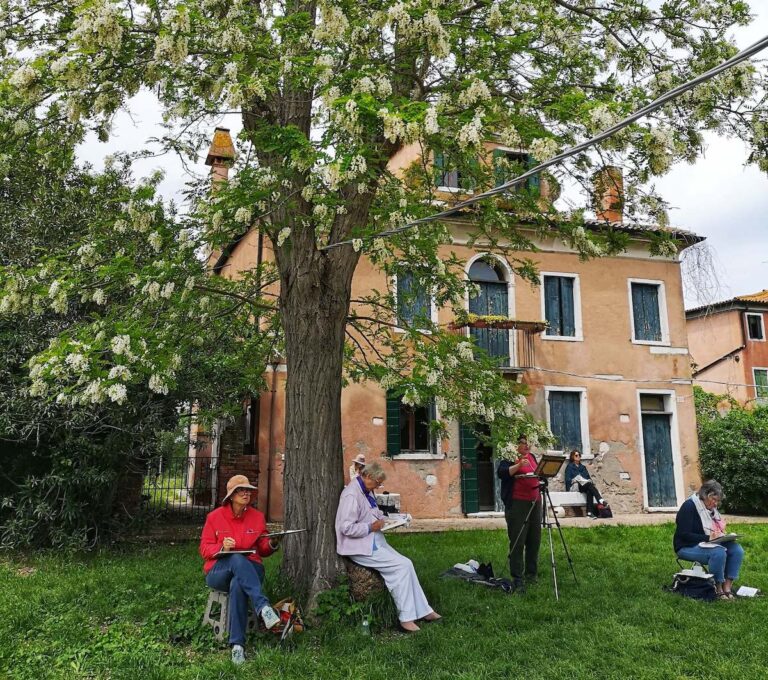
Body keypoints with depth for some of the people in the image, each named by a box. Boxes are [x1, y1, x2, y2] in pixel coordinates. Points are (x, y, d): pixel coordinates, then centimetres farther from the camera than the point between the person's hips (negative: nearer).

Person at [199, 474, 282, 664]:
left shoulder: (257, 517, 5)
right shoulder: (215, 517, 0)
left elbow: (262, 550, 11)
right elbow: (204, 549, 0)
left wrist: (272, 544, -12)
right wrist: (221, 547, -21)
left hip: (249, 570, 1)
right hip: (219, 571, -1)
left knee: (238, 585, -38)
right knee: (237, 559, -38)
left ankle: (238, 644, -38)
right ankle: (263, 606, -49)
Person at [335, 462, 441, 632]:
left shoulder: (366, 491, 8)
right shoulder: (351, 495, -22)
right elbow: (346, 528, -26)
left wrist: (382, 518, 6)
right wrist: (371, 527, -18)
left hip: (375, 541, 9)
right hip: (361, 547, -9)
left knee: (406, 565, -2)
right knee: (402, 566, -15)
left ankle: (422, 611, 6)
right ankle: (406, 617, -6)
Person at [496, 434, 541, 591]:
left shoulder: (532, 456, 15)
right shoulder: (509, 459, -4)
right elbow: (501, 473, -20)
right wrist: (518, 465, -30)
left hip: (535, 501, 7)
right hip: (517, 503, -7)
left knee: (534, 540, 10)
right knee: (517, 541, -6)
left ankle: (532, 573, 24)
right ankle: (517, 579, -3)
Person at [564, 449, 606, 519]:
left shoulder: (582, 467, 28)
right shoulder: (569, 466, 12)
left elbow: (588, 477, 21)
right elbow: (568, 479, 1)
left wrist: (590, 481, -1)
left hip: (586, 486, 4)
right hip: (575, 486, -4)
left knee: (589, 491, -33)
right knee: (589, 485, -33)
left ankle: (589, 512, -43)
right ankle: (601, 500, -51)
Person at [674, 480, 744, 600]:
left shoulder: (711, 508, 9)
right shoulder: (689, 506, -17)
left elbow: (717, 529, 20)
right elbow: (684, 535, -21)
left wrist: (721, 535, -4)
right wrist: (708, 538, -27)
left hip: (709, 544, 8)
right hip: (688, 547, -8)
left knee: (737, 550, -14)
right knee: (719, 553, -33)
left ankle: (727, 587, -14)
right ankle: (718, 588, -17)